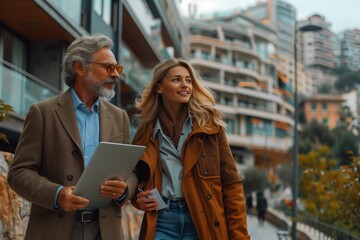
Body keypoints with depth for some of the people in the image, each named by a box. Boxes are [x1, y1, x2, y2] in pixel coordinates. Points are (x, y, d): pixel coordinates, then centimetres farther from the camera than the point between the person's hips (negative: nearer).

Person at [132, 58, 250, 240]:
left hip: (203, 223, -1)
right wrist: (139, 199, -3)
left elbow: (231, 183, -1)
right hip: (161, 223, 1)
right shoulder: (146, 132, 7)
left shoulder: (209, 124, 2)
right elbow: (138, 181, 19)